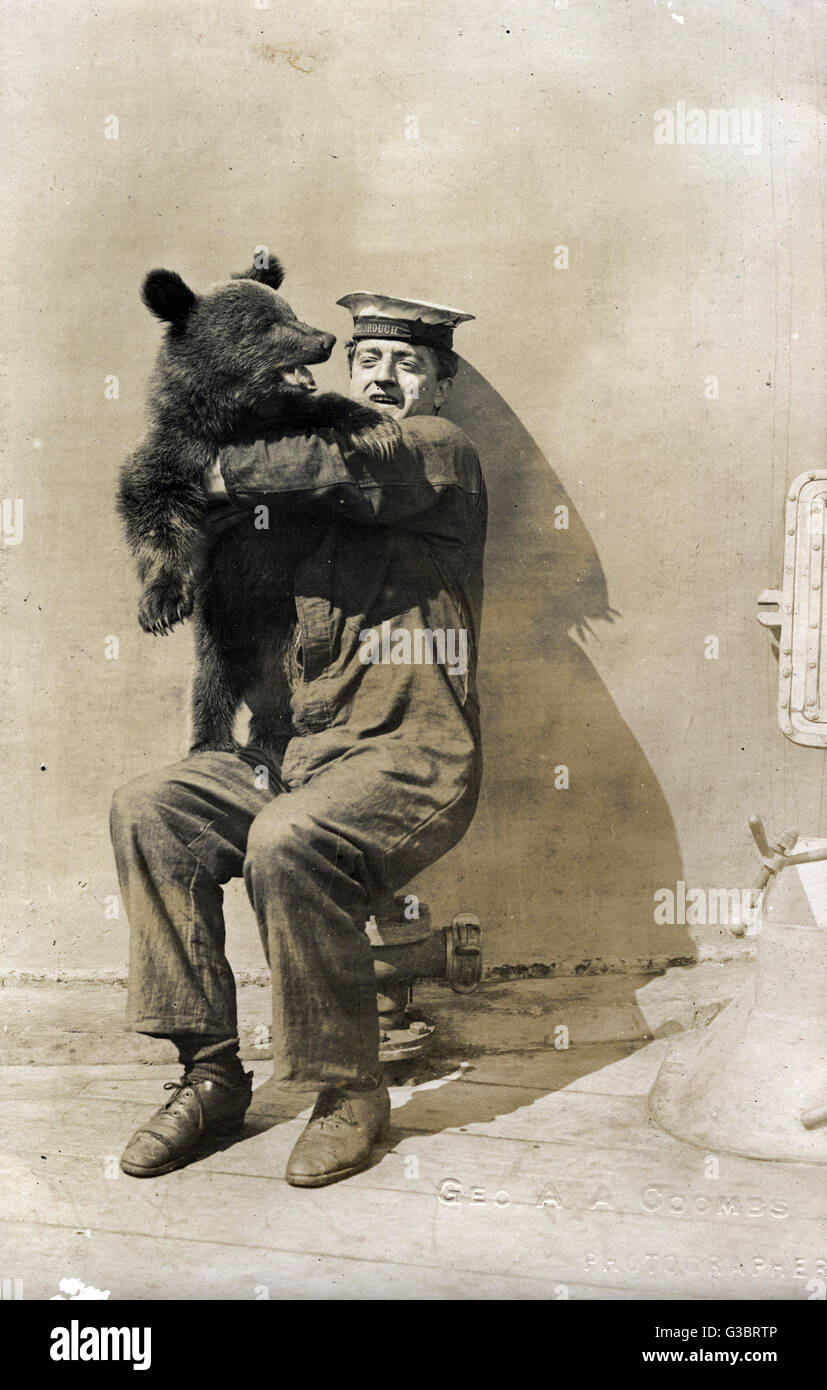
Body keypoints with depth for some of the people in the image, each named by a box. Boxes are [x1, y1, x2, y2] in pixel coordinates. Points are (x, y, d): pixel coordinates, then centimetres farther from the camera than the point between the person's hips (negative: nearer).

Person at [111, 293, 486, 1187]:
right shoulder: (321, 490, 20)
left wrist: (225, 475, -7)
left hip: (414, 756, -7)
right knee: (149, 813, -9)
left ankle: (350, 1092, -11)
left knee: (286, 843, -32)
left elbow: (336, 467, -20)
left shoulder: (440, 452, 0)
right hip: (302, 746, 7)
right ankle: (210, 1071, -3)